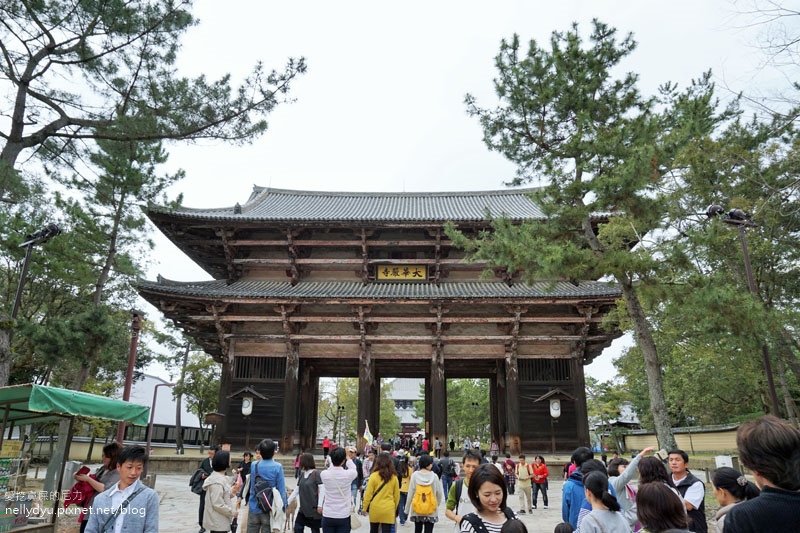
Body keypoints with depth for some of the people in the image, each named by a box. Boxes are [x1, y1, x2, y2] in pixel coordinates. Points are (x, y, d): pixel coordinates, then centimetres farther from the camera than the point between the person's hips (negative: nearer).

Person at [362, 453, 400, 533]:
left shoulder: (374, 476, -10)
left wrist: (365, 507, 4)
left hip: (375, 508, -1)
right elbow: (397, 495, 5)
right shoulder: (393, 477, -2)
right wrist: (395, 508, 19)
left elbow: (368, 494, -7)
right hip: (388, 509, 1)